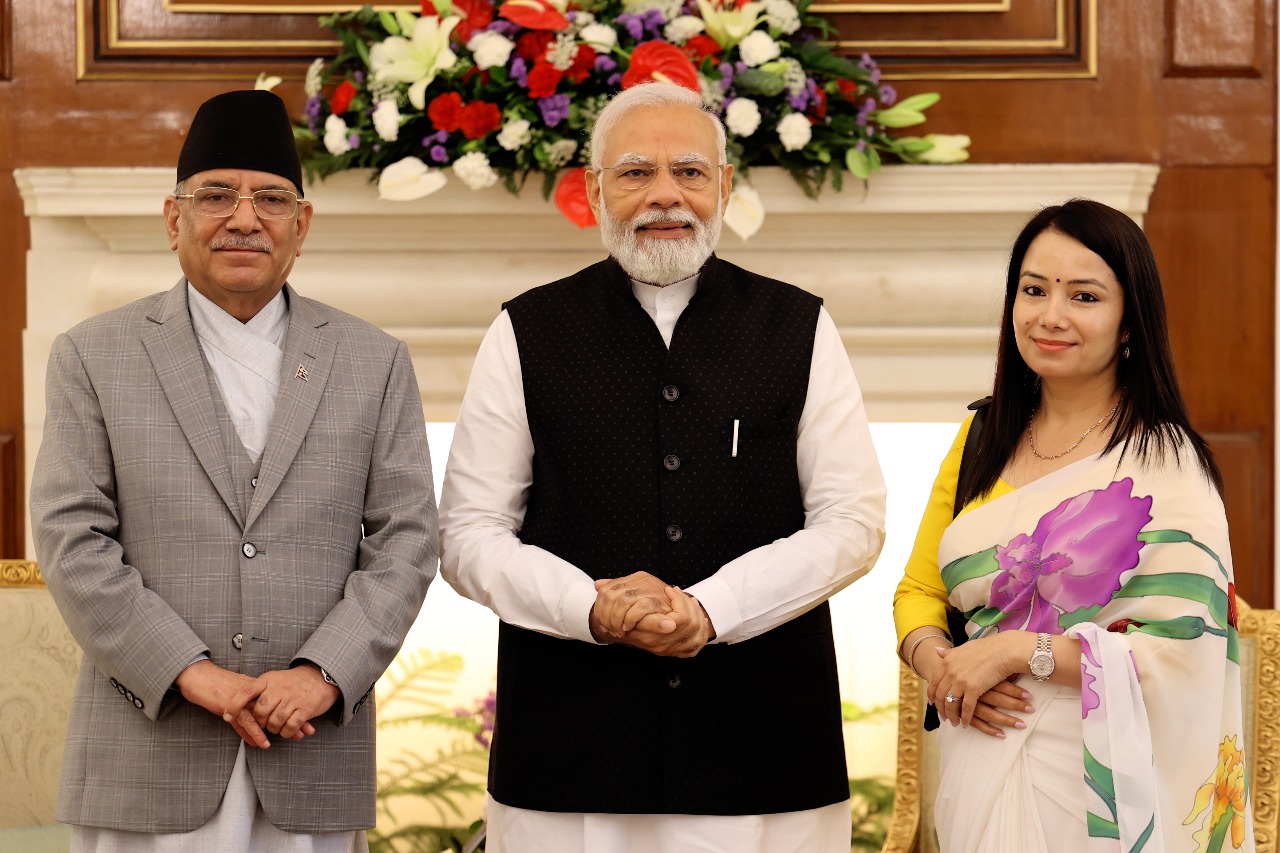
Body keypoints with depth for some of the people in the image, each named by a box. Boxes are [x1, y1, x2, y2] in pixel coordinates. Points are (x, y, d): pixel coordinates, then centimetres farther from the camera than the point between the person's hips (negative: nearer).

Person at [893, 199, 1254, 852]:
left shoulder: (1165, 464, -9)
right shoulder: (983, 443, 8)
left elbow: (1186, 652, -15)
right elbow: (919, 591, 12)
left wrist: (1022, 651, -18)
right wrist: (936, 663, -9)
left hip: (1101, 788, -5)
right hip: (981, 776, 5)